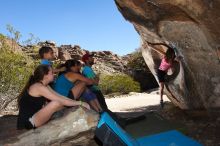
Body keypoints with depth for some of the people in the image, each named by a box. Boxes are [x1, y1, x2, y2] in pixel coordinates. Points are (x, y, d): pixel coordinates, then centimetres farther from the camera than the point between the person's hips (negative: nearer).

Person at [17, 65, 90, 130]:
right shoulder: (39, 87, -21)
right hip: (28, 121, -9)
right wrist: (80, 103, -16)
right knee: (56, 103, -26)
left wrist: (76, 102, -1)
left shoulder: (44, 86, 8)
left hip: (33, 117, 9)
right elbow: (61, 100, -24)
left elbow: (60, 97, 8)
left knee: (62, 103, 6)